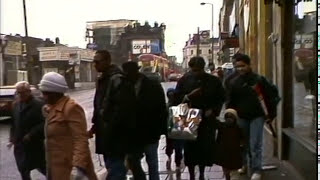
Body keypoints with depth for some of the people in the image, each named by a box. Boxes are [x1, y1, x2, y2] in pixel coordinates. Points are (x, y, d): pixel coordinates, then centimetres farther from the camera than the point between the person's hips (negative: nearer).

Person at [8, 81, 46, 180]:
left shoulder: (38, 104, -13)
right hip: (19, 144, 6)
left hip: (35, 144, -6)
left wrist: (31, 135, -21)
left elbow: (44, 123, -19)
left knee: (42, 167, 7)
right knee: (23, 170, 13)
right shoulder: (16, 104, 9)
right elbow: (14, 124, 16)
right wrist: (12, 139, 10)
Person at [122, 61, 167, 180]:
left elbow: (161, 110, -9)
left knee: (152, 164, 8)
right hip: (134, 133, 5)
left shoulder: (153, 86, -10)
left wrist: (159, 131, -12)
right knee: (132, 161, 14)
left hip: (150, 133, -5)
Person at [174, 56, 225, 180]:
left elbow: (221, 98, 9)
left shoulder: (213, 81, 0)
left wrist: (213, 110, -6)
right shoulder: (185, 79, -1)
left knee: (206, 148, 6)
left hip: (207, 120, 1)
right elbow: (177, 97, 0)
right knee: (190, 148, 1)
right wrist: (186, 97, -18)